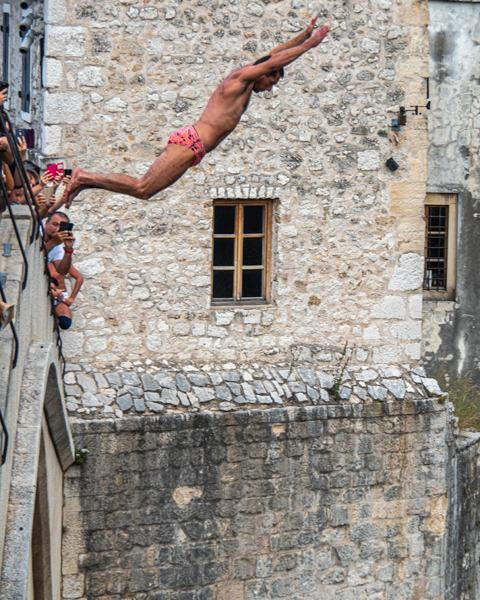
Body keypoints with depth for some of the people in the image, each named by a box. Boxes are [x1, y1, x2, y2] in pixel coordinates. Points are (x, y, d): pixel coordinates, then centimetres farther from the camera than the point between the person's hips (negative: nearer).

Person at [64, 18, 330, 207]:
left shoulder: (245, 82, 22)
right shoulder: (240, 77, -3)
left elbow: (274, 55, 31)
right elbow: (274, 61, -7)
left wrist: (306, 34, 30)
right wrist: (309, 44, 0)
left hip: (189, 143, 10)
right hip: (190, 142, -10)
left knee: (143, 189, 5)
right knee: (142, 189, -15)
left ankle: (86, 179, 5)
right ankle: (85, 178, -12)